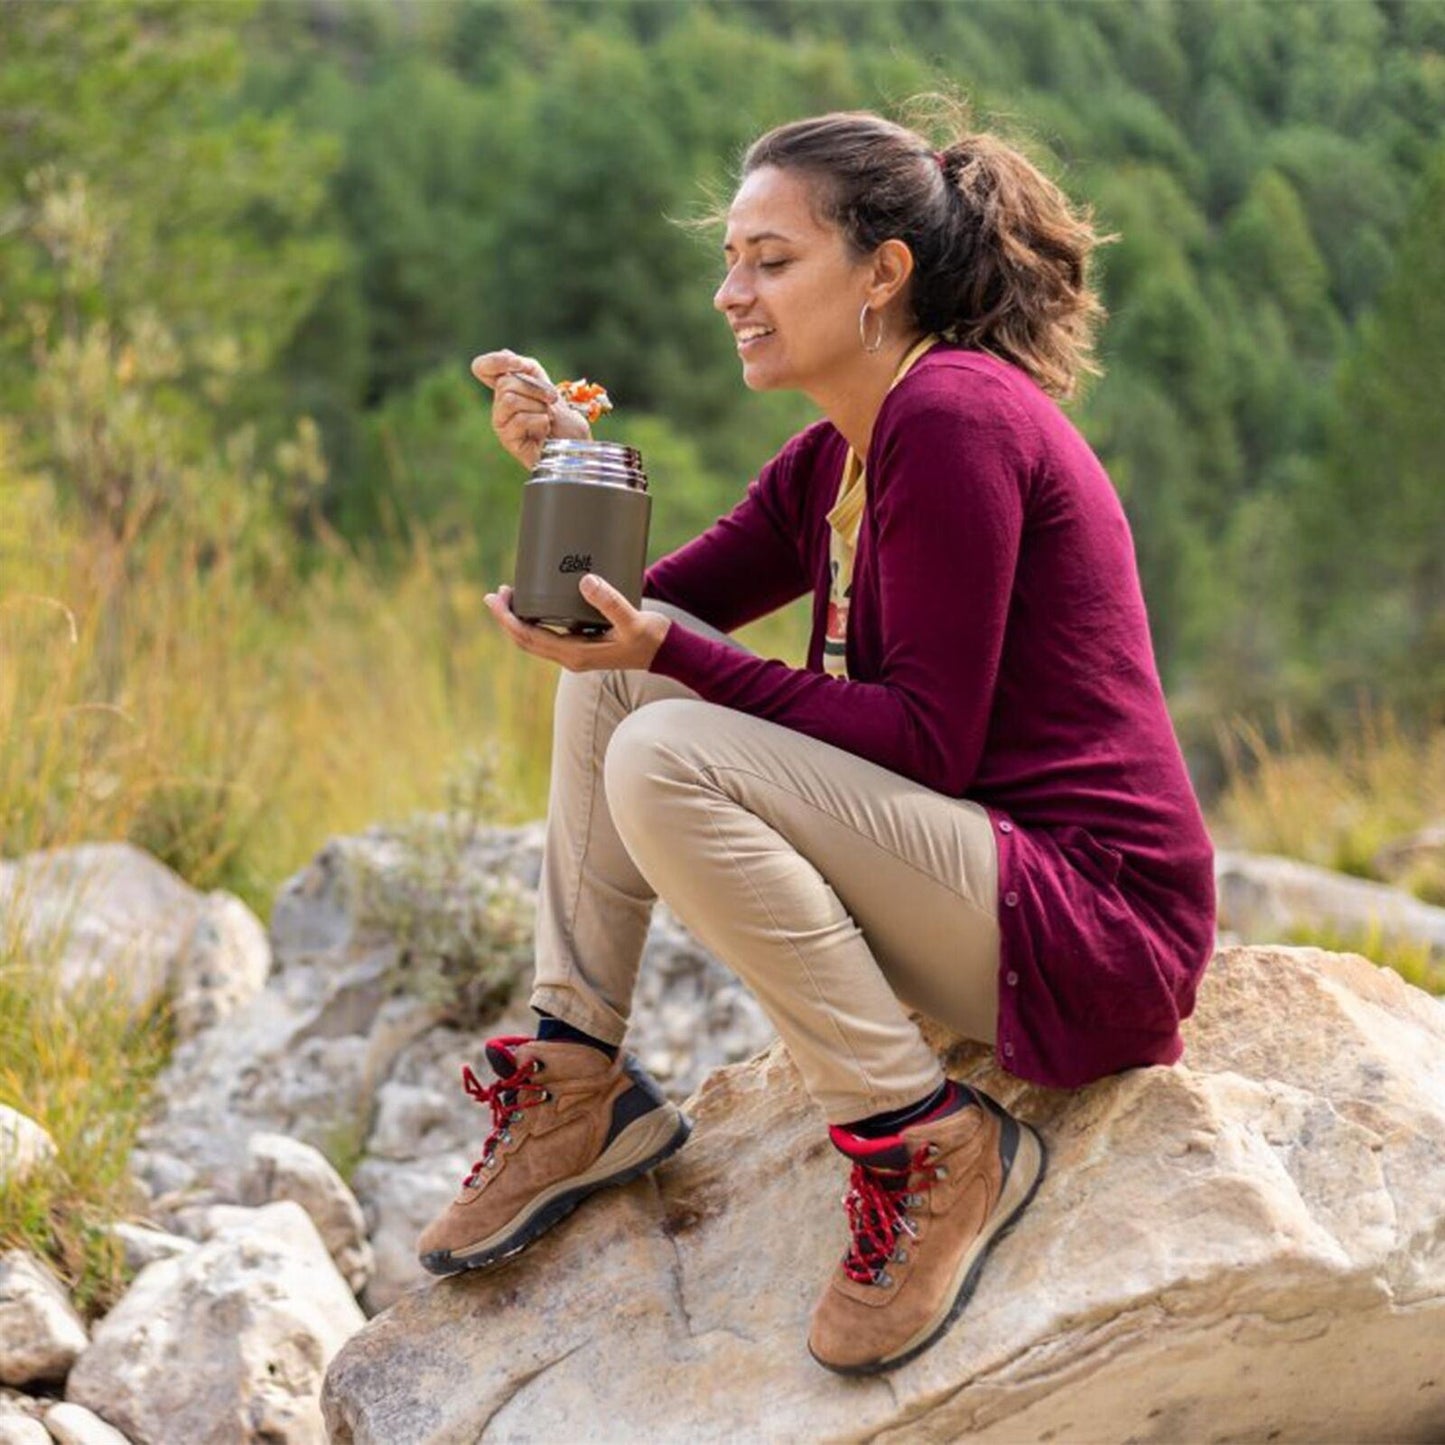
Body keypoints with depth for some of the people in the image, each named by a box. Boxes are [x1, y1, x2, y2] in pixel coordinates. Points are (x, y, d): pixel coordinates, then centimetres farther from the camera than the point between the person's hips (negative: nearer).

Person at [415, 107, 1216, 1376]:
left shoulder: (954, 418, -16)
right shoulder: (834, 459, 12)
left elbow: (929, 742, -21)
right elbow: (654, 615, 16)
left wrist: (671, 655, -21)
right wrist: (562, 465, 0)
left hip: (1086, 923, -10)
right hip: (970, 866, 10)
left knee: (669, 758, -26)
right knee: (610, 675, 7)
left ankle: (935, 1147, -17)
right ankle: (579, 1082, 6)